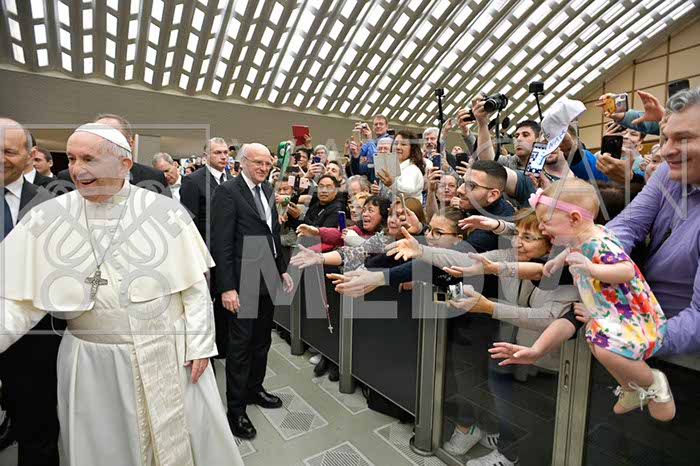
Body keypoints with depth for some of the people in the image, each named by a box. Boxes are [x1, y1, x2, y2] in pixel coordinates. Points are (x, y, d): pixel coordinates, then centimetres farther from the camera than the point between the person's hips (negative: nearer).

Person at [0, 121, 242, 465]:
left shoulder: (165, 212, -10)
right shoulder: (46, 218, -3)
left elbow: (194, 284, -7)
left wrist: (199, 345, -9)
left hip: (170, 353, -1)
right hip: (93, 361, 2)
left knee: (185, 438, 17)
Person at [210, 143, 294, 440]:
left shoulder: (267, 190, 11)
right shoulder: (227, 192, -12)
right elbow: (221, 244, -16)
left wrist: (282, 270, 13)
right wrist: (227, 287, -19)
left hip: (267, 280, 7)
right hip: (243, 282, -7)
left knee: (262, 340, 19)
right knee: (240, 344, 6)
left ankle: (254, 389, 39)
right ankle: (235, 408, 24)